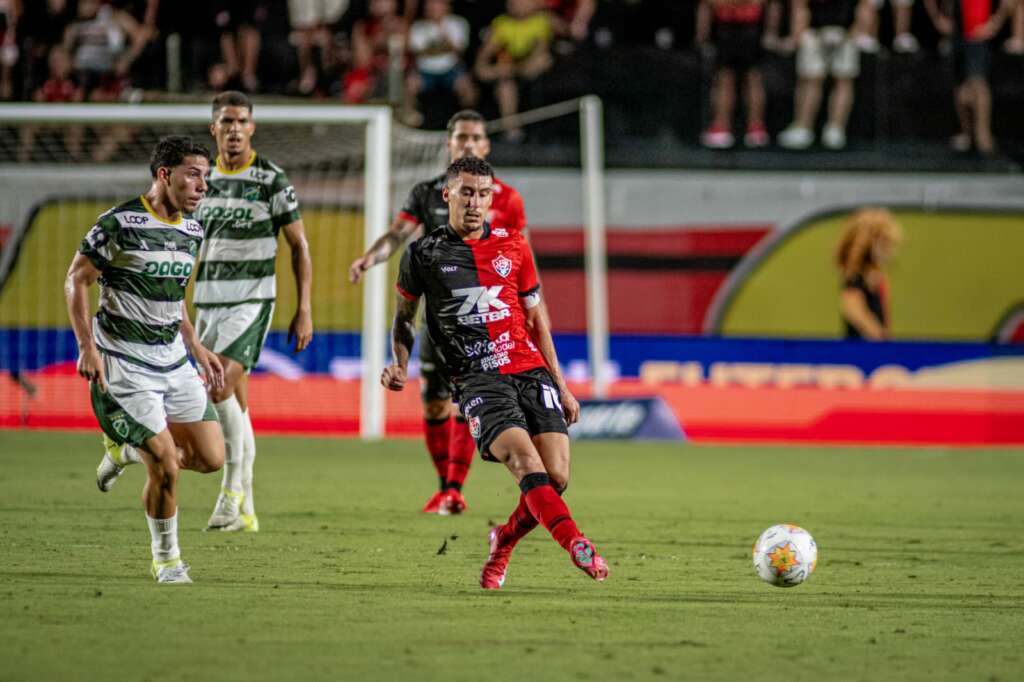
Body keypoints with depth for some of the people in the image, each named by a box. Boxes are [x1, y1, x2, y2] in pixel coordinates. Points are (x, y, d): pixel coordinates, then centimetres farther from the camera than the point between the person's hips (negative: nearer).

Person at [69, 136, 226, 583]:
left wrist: (197, 349, 18)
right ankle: (166, 559, 9)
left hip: (173, 361, 7)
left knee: (211, 458, 1)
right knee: (165, 468, -12)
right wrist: (87, 347, -14)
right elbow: (76, 280, -8)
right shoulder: (120, 224, -14)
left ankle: (127, 448, 25)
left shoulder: (192, 231, 9)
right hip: (125, 366, -7)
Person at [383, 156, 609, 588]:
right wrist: (400, 365, 3)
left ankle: (503, 543, 16)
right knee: (526, 463, -26)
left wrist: (560, 386, 17)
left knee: (556, 477, -10)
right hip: (479, 381, -3)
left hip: (531, 371, 3)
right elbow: (404, 317, 21)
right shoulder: (422, 255, 6)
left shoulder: (513, 247, 13)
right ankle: (579, 549, -35)